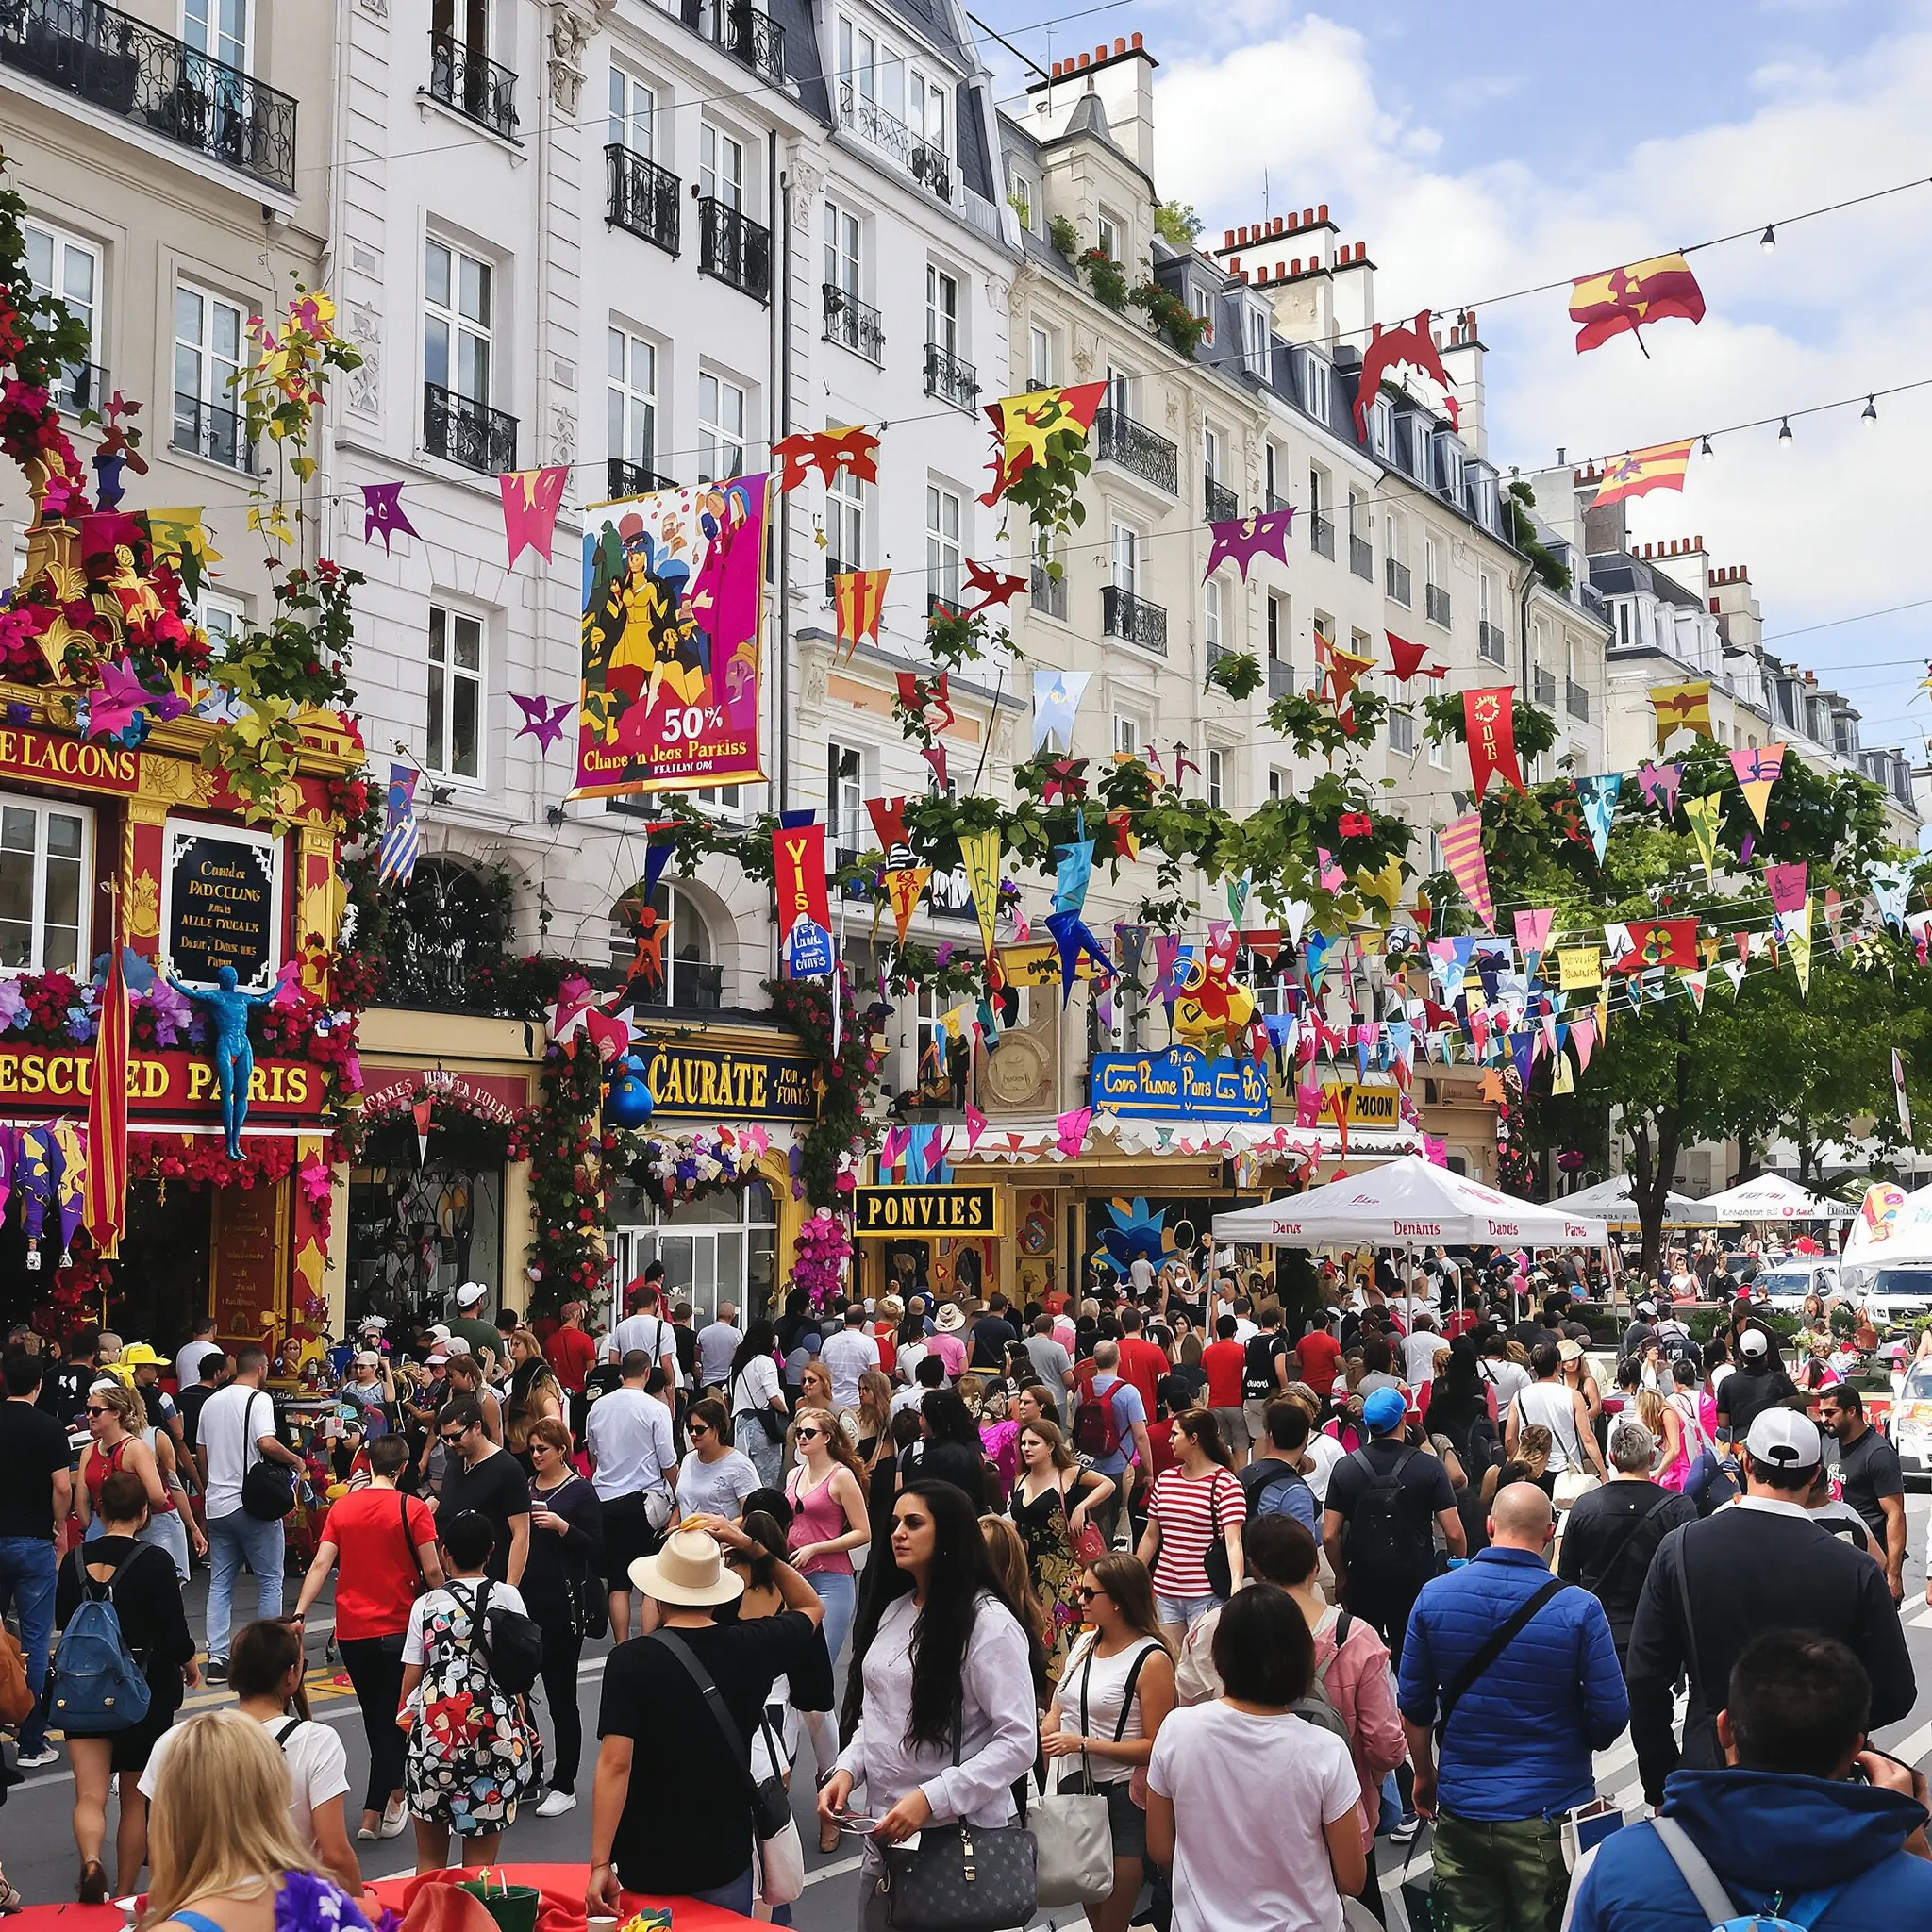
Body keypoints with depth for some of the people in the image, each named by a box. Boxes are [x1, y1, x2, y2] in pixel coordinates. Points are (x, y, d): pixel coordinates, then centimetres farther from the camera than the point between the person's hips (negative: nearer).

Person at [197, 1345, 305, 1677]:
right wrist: (295, 1460, -9)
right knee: (270, 1580, 4)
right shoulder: (259, 1399, -11)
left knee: (220, 1583, 10)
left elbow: (201, 1452, 18)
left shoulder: (212, 1402, 11)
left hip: (216, 1504, 6)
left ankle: (217, 1657, 7)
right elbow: (266, 1442, -25)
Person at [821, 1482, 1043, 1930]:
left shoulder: (988, 1622, -15)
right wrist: (847, 1769, -2)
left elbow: (1018, 1741, -18)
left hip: (959, 1834, -7)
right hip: (884, 1829, 7)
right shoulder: (892, 1610, 7)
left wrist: (931, 1799, -24)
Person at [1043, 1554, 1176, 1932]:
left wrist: (1082, 1744, -21)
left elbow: (1154, 1747, -16)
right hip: (1074, 1789, 7)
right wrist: (1039, 1738, -9)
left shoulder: (1151, 1660, -14)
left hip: (1121, 1798, -6)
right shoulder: (1085, 1642, 6)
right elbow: (1057, 1713, 14)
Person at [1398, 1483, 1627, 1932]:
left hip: (1460, 1809, 2)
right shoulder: (1579, 1609, -14)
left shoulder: (1432, 1596, -6)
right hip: (1549, 1810, -2)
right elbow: (1611, 1716, -10)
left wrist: (1424, 1776, 18)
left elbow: (1413, 1705, 2)